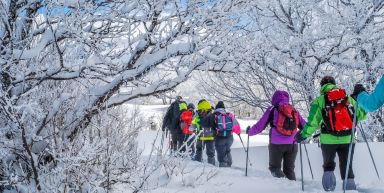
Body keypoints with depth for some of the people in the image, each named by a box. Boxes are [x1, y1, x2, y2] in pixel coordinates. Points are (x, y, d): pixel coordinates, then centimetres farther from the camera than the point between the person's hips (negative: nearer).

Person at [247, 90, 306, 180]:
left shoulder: (272, 110, 0)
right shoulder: (294, 111, 9)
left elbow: (259, 126, 2)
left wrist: (249, 131, 20)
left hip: (276, 144, -3)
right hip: (292, 145, 3)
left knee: (275, 167, 7)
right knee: (289, 169, 15)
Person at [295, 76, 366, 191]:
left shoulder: (320, 101, 1)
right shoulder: (348, 98, 9)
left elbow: (313, 122, -6)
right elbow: (360, 115, 11)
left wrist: (303, 135, 4)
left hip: (329, 139, -1)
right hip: (348, 139, 1)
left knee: (328, 165, 17)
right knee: (347, 167, 12)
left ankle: (329, 188, 1)